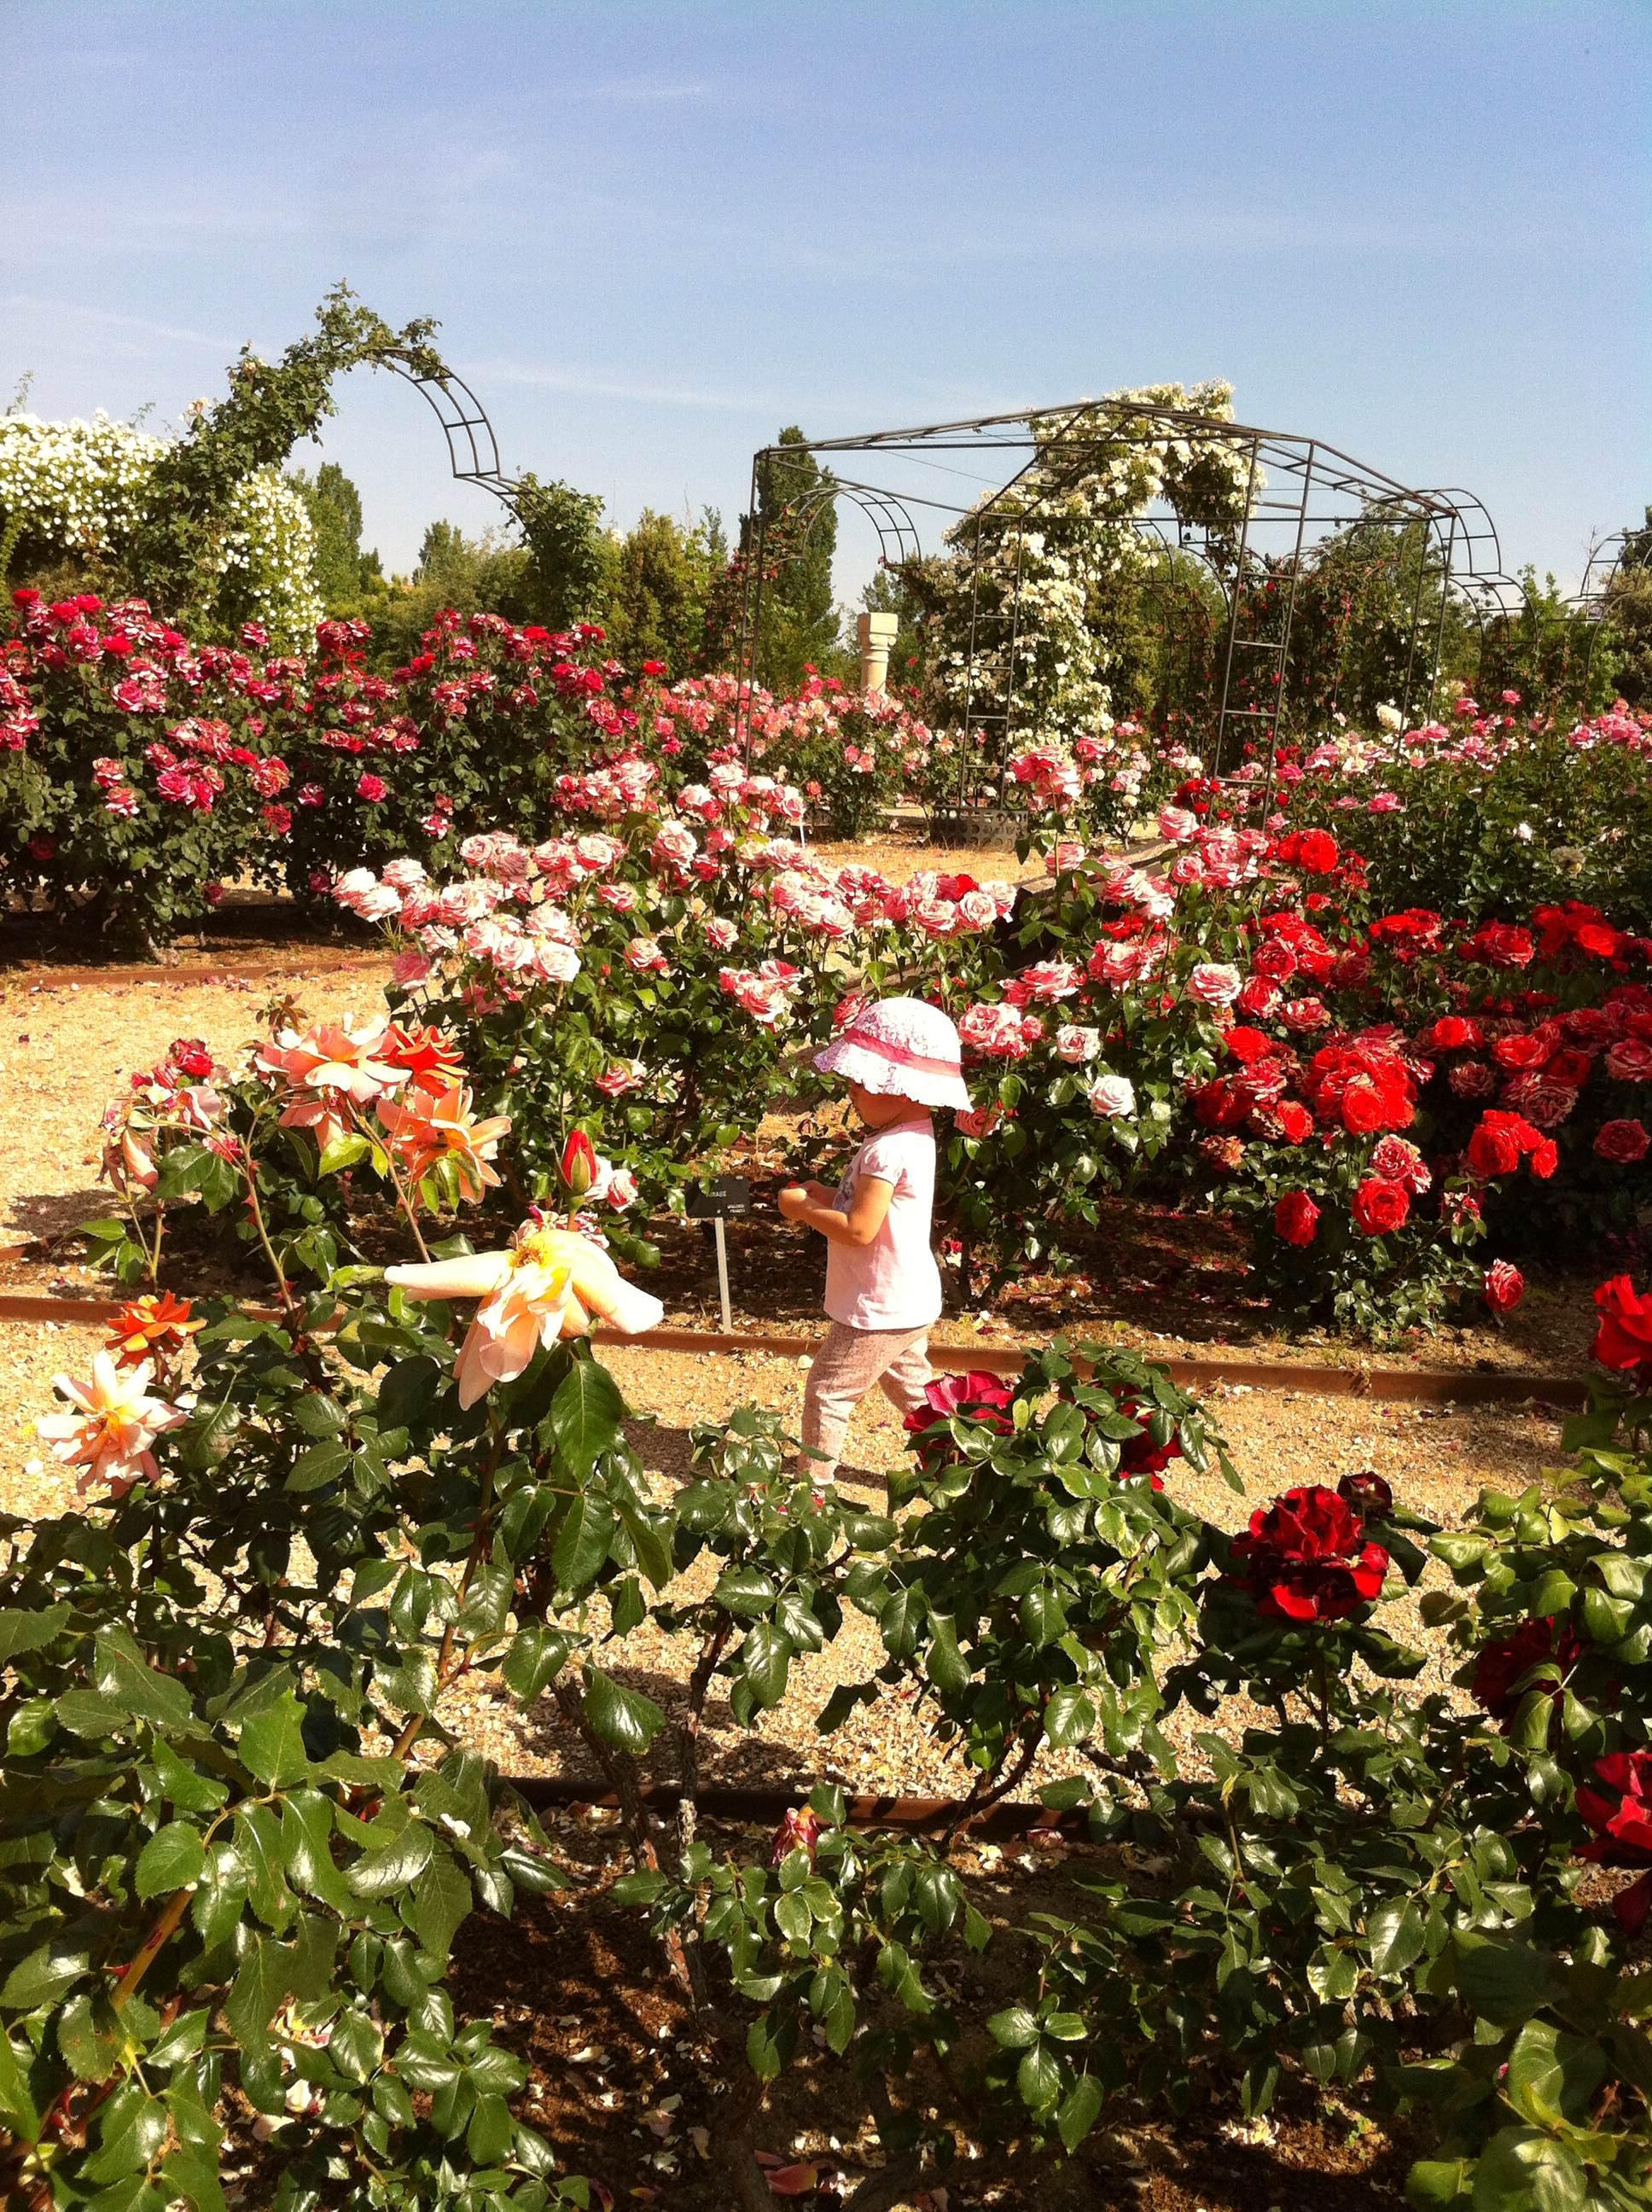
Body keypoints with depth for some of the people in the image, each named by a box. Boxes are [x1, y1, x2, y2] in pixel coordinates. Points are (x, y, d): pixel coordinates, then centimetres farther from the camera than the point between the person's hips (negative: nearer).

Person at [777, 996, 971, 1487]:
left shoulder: (887, 1151, -27)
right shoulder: (914, 1135, 5)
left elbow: (859, 1229, -29)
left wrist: (802, 1209, -16)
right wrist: (826, 1197, 1)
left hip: (879, 1312, -10)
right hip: (909, 1303, 10)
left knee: (826, 1391, 3)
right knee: (912, 1388, 25)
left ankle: (813, 1482, 13)